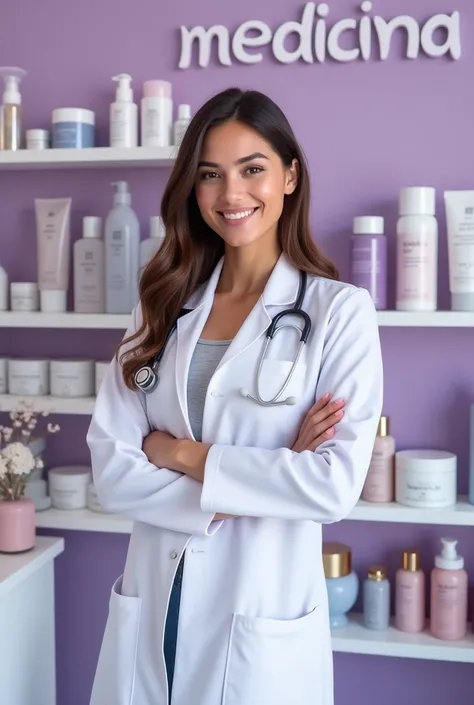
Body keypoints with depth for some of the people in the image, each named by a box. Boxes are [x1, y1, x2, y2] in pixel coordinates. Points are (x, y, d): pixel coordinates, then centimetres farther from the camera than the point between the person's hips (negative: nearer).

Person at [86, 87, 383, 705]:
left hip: (263, 621, -3)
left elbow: (337, 484, -16)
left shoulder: (340, 310, -8)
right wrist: (250, 488, -16)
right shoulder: (162, 307, 3)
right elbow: (111, 467, -4)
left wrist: (182, 454, -11)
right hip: (149, 609, 3)